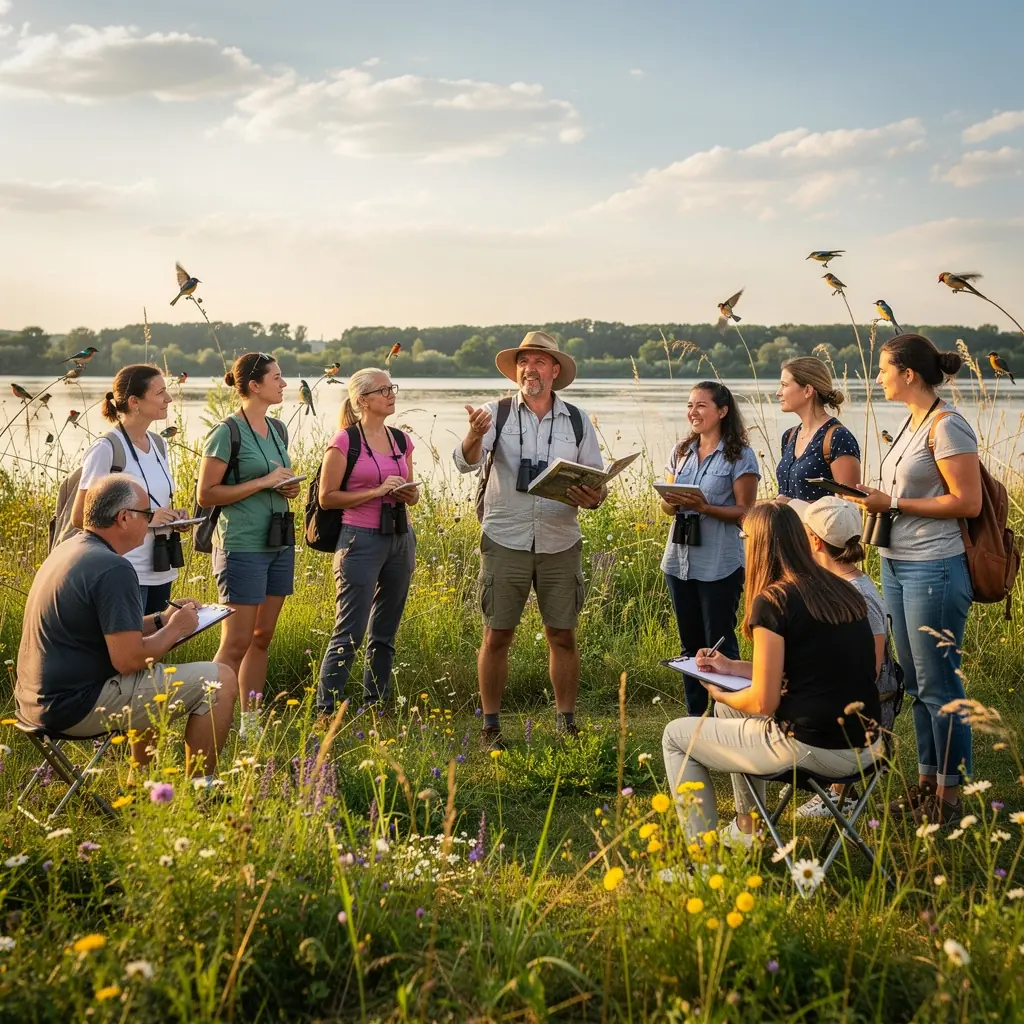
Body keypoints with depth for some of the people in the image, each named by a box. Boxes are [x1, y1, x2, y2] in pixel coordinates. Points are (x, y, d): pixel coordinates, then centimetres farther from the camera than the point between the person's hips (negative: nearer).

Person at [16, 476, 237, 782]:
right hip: (77, 706, -10)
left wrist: (161, 620, 15)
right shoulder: (113, 569, -20)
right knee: (219, 680, -9)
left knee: (150, 675, 35)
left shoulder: (68, 550, 11)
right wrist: (175, 630, -6)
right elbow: (127, 660, -23)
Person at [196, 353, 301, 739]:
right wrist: (264, 482, -17)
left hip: (279, 544, 8)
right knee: (236, 642, -6)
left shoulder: (278, 429, 12)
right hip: (243, 545, -8)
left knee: (262, 638, 11)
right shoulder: (228, 431, -11)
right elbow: (206, 494, -13)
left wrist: (290, 487, 3)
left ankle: (250, 722, 19)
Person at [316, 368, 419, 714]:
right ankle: (324, 711, -2)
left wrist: (410, 494, -2)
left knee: (385, 633, 10)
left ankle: (376, 708, 19)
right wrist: (377, 491, -16)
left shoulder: (401, 440, 12)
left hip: (401, 539, 6)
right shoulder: (345, 441, -6)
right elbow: (327, 497, -8)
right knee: (350, 633, -8)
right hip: (361, 540, -6)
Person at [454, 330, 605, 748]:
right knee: (496, 636, 3)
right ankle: (491, 726, 14)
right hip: (505, 542, -2)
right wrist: (474, 436, -37)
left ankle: (566, 724, 20)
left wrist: (593, 497, -14)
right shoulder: (496, 414, 0)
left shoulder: (578, 421, 6)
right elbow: (464, 463, -15)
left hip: (560, 544, 2)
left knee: (563, 636, 7)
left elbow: (598, 482, 10)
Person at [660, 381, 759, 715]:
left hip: (719, 565, -6)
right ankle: (695, 716, 21)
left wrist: (703, 507, -22)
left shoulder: (740, 456, -6)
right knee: (690, 643, 12)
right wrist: (672, 503, -9)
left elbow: (745, 512, -10)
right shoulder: (682, 452, 12)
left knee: (719, 644, -2)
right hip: (679, 560, 6)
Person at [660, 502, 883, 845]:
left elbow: (764, 702, -13)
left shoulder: (772, 601, -14)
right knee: (731, 706, 32)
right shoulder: (843, 591, 9)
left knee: (676, 736, 11)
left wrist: (721, 695, 8)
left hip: (813, 749, -8)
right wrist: (733, 668, 21)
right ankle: (745, 829, 38)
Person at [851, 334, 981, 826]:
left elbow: (967, 502, -18)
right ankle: (926, 781, 25)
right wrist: (877, 502, 4)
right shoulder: (912, 423, 13)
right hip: (897, 565, 9)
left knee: (938, 685, -1)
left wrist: (894, 503, -16)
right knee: (917, 682, 15)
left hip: (934, 569, -9)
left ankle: (951, 794, 9)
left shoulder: (946, 426, -14)